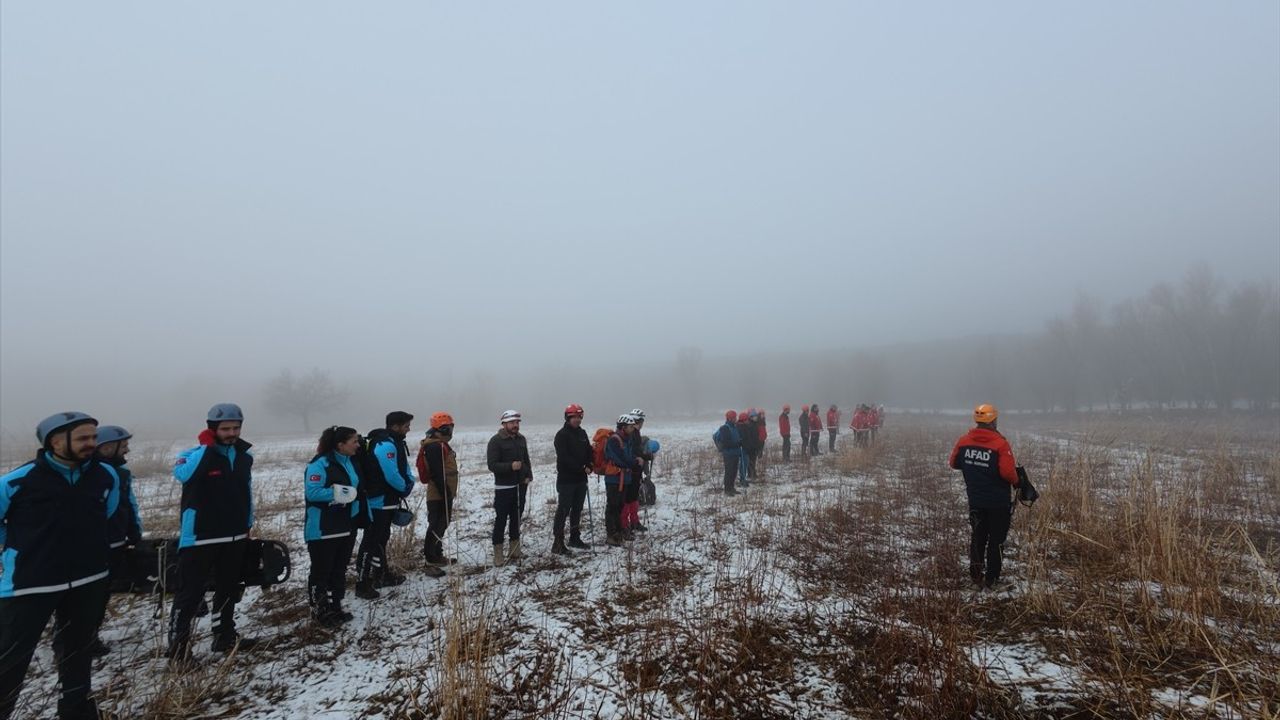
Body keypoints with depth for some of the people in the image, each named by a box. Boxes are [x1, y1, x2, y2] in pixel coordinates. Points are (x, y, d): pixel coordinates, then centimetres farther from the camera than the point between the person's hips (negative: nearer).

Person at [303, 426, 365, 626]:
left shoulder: (350, 462, 10)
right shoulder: (320, 463, -17)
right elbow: (312, 492, -25)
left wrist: (363, 515, 16)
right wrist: (338, 493, -23)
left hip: (346, 527, 8)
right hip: (323, 530, -8)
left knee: (340, 569, 16)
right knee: (321, 570, 5)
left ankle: (335, 608, 27)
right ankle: (319, 611, 18)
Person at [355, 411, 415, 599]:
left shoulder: (395, 443, 10)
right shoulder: (386, 445, -23)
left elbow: (404, 468, 14)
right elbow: (392, 476, -27)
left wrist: (408, 483, -5)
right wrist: (405, 487, -9)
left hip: (387, 501, 10)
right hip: (379, 502, -10)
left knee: (381, 538, 19)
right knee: (371, 541, -4)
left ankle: (381, 573, 32)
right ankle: (362, 584, 3)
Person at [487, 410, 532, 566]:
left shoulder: (521, 439, 8)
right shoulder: (496, 441, -11)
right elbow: (492, 465, -16)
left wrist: (528, 476, 5)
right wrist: (510, 466, -30)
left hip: (520, 485, 6)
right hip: (503, 487, -6)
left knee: (516, 517, 14)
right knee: (501, 520, -3)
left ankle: (515, 550, 25)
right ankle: (498, 554, 5)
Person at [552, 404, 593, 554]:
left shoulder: (582, 433, 11)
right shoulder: (562, 435, -11)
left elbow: (589, 451, 14)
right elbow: (564, 457, -19)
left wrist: (589, 466, -4)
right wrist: (581, 468, -19)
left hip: (580, 479, 7)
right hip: (566, 479, -7)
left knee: (577, 510, 14)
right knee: (563, 511, -5)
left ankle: (575, 538, 25)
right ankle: (558, 543, -1)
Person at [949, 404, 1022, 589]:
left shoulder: (964, 441, -4)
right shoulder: (1000, 443, -19)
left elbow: (954, 464, 6)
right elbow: (1008, 472, -24)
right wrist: (1015, 481, -4)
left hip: (975, 500, 4)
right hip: (998, 502, -4)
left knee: (977, 536, 19)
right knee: (996, 539, 10)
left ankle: (976, 572, 18)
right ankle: (991, 579, 17)